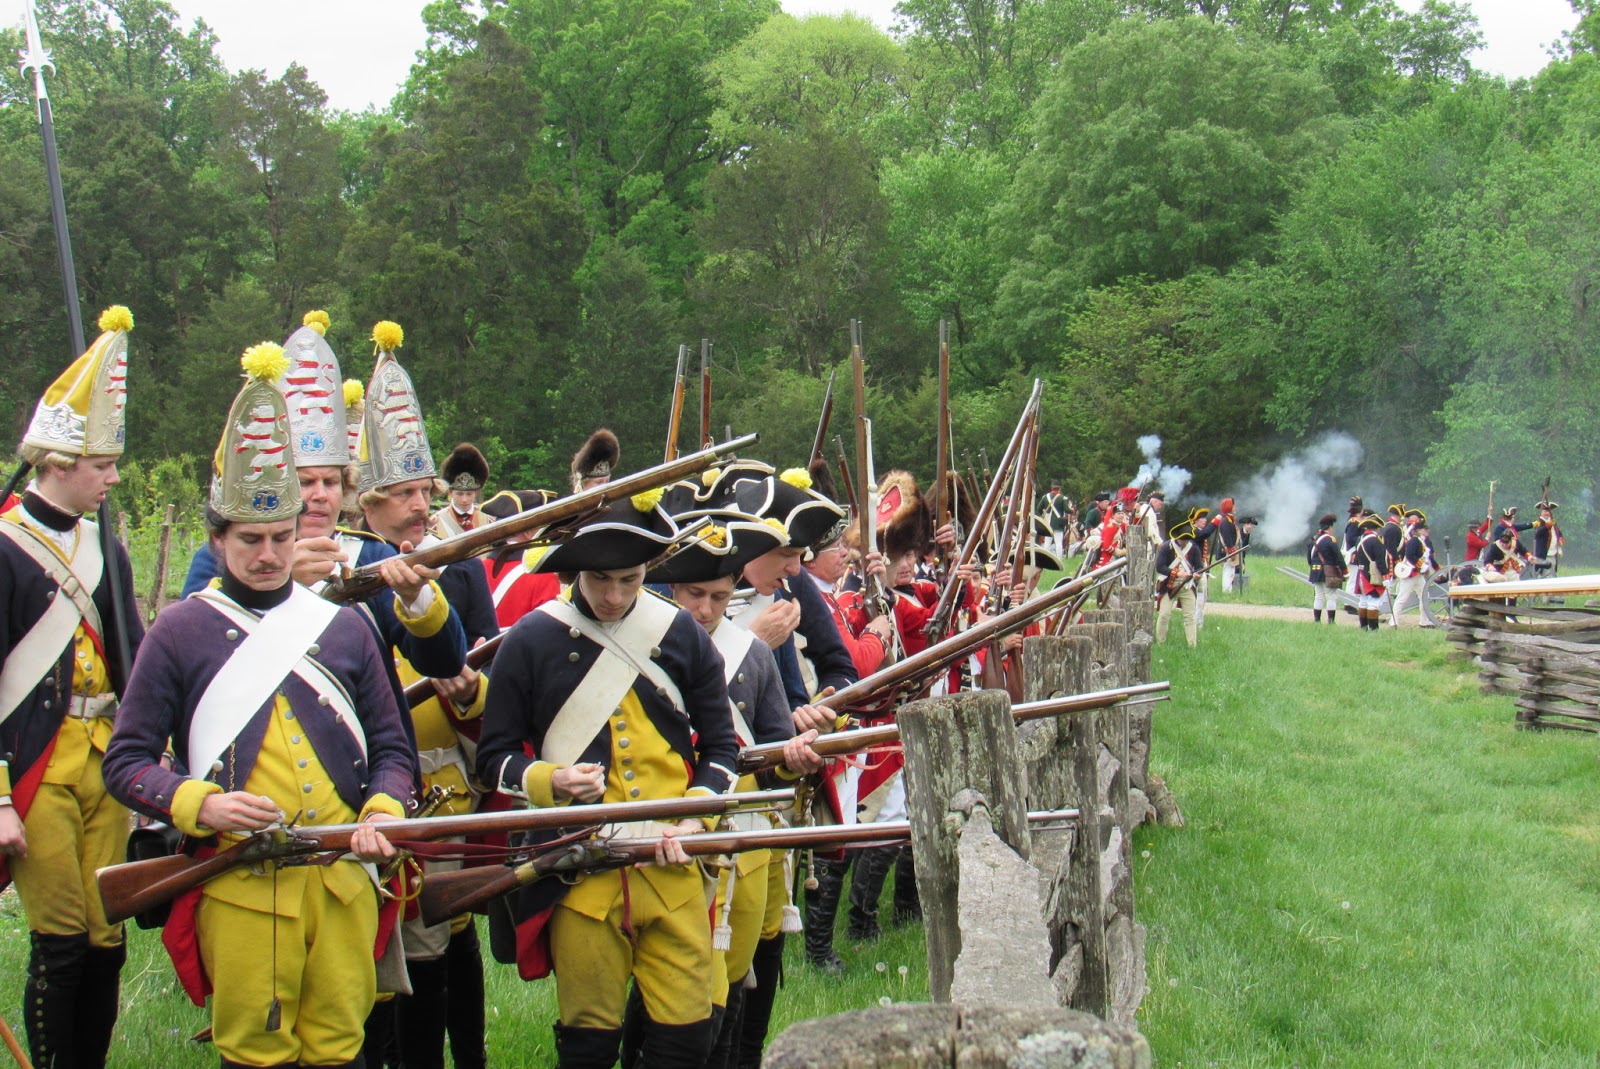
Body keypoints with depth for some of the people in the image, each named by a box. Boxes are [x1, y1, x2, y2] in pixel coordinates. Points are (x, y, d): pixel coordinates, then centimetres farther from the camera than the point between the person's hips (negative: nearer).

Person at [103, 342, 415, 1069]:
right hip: (238, 885, -3)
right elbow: (126, 762, 3)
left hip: (342, 879, 3)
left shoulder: (343, 628, 12)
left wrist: (383, 812, -5)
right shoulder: (180, 633, 3)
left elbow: (391, 748, 15)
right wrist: (200, 804, -14)